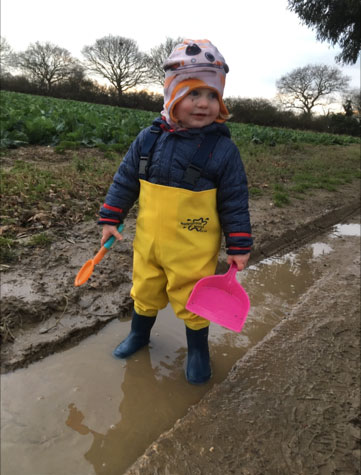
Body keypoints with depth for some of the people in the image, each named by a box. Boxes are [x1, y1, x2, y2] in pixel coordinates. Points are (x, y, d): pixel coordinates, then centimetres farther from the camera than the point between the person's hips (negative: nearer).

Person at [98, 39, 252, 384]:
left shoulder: (223, 148, -12)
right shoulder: (149, 139, -4)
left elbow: (234, 201, -8)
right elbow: (125, 179, 5)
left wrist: (239, 246, -8)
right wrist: (110, 218, 5)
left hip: (193, 250, -3)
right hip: (148, 242, 4)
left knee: (191, 301, 12)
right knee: (145, 291, 23)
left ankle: (198, 350, 40)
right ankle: (139, 334, 51)